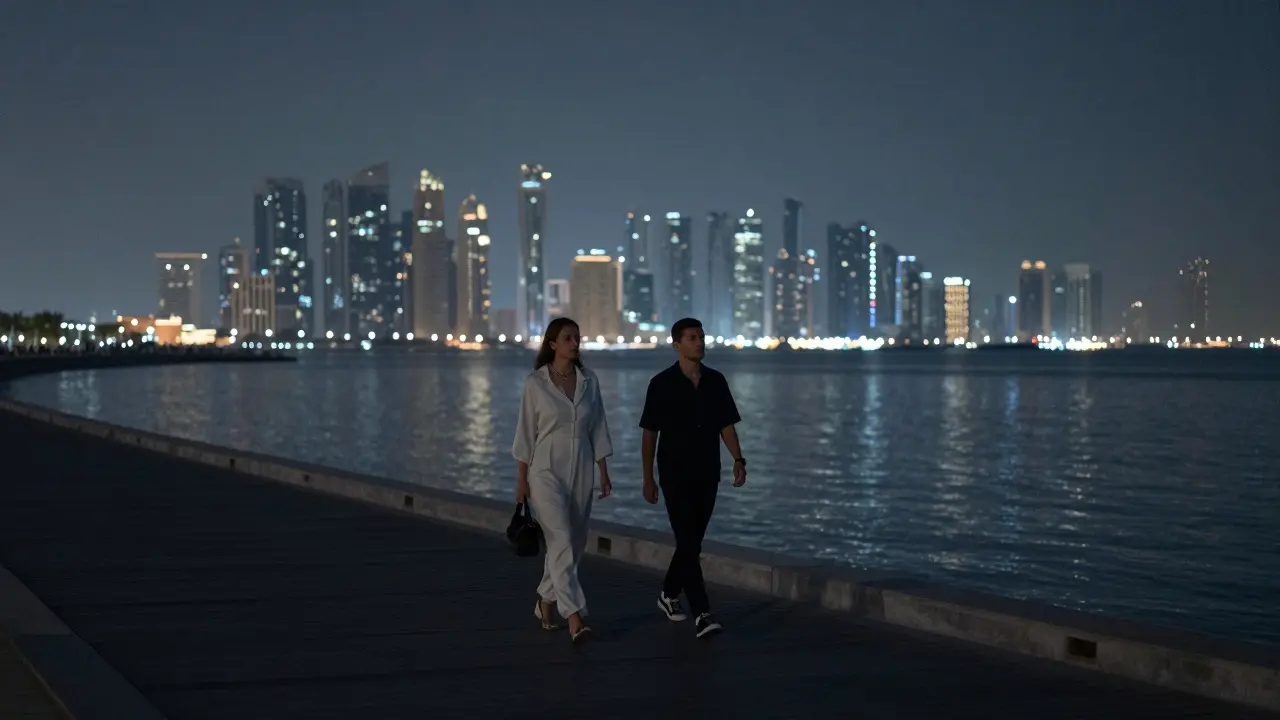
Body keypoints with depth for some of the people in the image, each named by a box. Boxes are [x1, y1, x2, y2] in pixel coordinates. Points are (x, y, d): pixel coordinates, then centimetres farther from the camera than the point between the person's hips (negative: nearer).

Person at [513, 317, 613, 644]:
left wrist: (604, 473, 6)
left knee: (573, 543, 11)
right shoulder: (536, 382, -5)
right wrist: (522, 479, -3)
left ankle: (545, 601, 32)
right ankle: (574, 617, -18)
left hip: (581, 471, 5)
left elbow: (598, 430, 8)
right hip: (546, 470, -4)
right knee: (562, 541, -14)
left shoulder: (589, 381, 5)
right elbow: (526, 433, -3)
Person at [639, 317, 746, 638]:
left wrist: (738, 460, -8)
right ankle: (702, 615, -12)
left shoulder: (716, 381, 4)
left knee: (692, 542, 14)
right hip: (676, 475, -5)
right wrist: (648, 479, -5)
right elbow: (649, 434, -4)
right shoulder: (662, 384, -7)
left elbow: (726, 425, 7)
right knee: (688, 544, -11)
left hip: (707, 475, 5)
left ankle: (669, 594, 34)